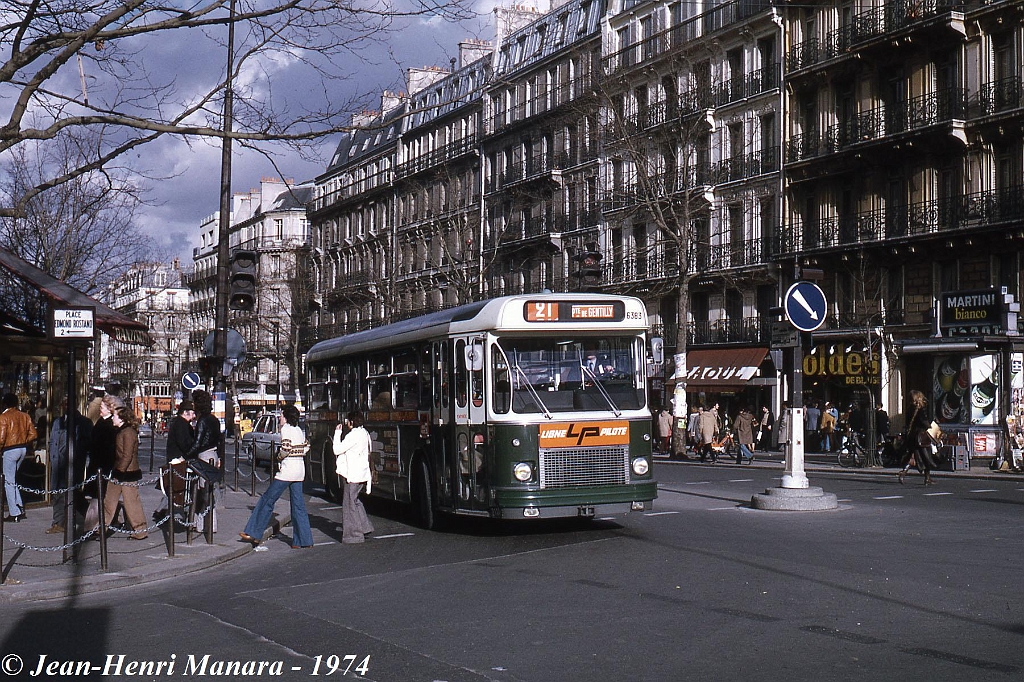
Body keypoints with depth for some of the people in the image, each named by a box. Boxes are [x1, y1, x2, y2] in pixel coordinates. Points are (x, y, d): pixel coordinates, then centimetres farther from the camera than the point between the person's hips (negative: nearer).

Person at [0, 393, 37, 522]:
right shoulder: (25, 416, 6)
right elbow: (33, 434, 4)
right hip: (23, 449, 6)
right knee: (12, 479, 20)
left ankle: (14, 514, 2)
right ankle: (20, 507, 15)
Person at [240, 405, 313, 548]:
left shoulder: (286, 429, -9)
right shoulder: (299, 430, 14)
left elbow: (286, 449, -19)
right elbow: (305, 449, 12)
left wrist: (279, 456, -1)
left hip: (287, 471, -8)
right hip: (300, 471, 8)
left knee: (267, 500, 1)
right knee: (298, 505, 9)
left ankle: (254, 534, 4)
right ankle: (304, 540, 6)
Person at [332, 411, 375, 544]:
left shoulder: (353, 436, -18)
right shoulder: (364, 433, 10)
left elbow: (337, 450, -15)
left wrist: (337, 433, -7)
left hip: (354, 475, -9)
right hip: (363, 473, 9)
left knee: (349, 504, -1)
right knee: (354, 500, 22)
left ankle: (354, 534, 2)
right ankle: (364, 527, 23)